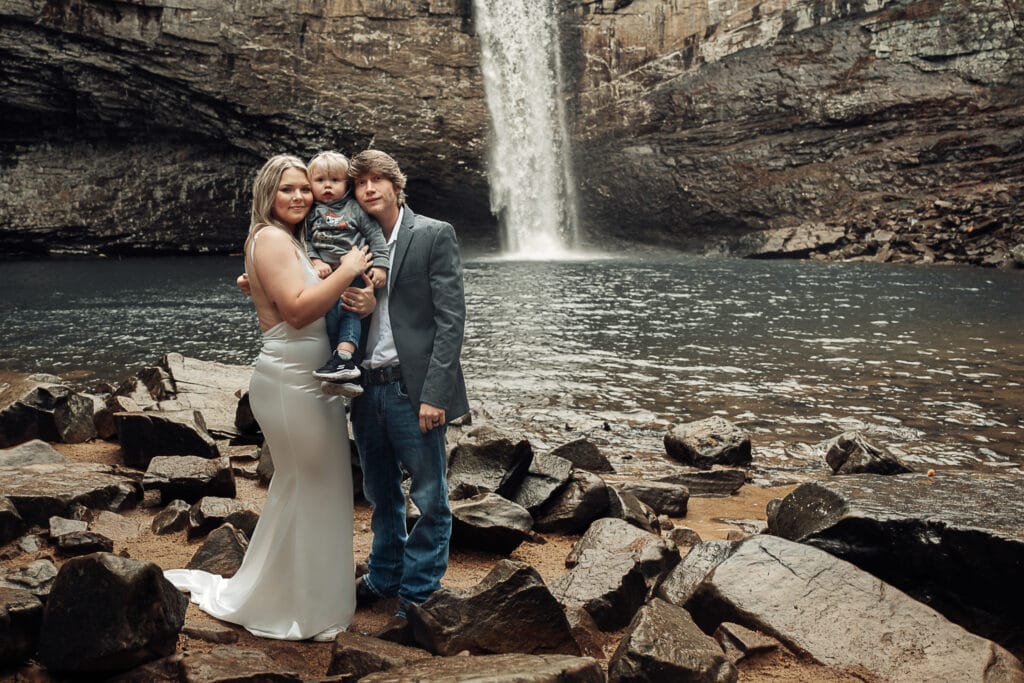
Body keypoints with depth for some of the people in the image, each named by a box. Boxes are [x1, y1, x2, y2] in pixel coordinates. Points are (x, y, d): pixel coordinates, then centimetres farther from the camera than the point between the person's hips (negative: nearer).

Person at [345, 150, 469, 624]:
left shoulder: (435, 236, -5)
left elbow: (450, 319, -10)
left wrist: (434, 393, -16)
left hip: (412, 388, -5)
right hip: (367, 387, 6)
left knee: (429, 499, 5)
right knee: (381, 496, 19)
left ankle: (418, 593, 20)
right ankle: (384, 577, 36)